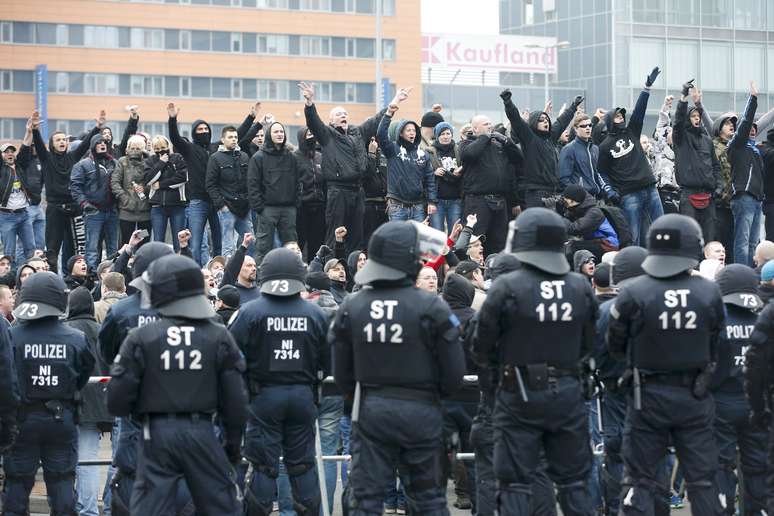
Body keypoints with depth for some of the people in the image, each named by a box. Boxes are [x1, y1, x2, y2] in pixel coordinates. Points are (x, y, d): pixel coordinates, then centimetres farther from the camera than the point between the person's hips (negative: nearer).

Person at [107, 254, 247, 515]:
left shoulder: (140, 339, -6)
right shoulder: (219, 337, 0)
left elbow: (117, 400, -5)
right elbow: (235, 399, 2)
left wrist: (139, 411, 17)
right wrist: (233, 441, 15)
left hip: (157, 434, -1)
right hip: (202, 433, 1)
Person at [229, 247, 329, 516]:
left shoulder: (250, 312, -11)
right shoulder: (315, 314, -3)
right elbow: (327, 362, 2)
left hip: (264, 395, -2)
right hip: (303, 394, 2)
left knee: (264, 465, 3)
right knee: (303, 463, 11)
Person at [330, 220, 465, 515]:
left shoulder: (351, 308, -2)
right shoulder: (431, 308, -12)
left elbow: (341, 373, 4)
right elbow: (454, 372, -9)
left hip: (369, 412, 2)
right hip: (420, 412, -2)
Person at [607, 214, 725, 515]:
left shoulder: (633, 295, -14)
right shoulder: (710, 293, -8)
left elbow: (616, 348, -2)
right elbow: (715, 347, 3)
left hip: (649, 397, -2)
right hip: (695, 397, 2)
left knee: (640, 480, 6)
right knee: (702, 480, 10)